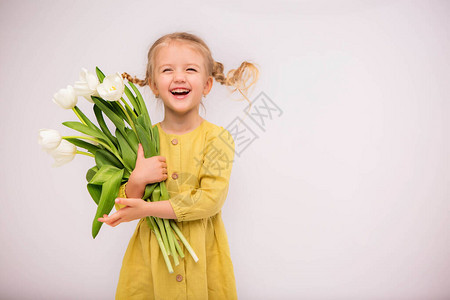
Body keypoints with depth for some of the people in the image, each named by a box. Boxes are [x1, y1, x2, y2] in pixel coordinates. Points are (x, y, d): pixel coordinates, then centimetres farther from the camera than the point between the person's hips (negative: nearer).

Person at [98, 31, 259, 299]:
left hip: (202, 256, -1)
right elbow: (124, 205, 0)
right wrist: (137, 181, -21)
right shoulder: (143, 139, -2)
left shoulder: (217, 137, -10)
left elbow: (211, 199, -19)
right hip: (151, 254, 2)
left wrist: (148, 208, -21)